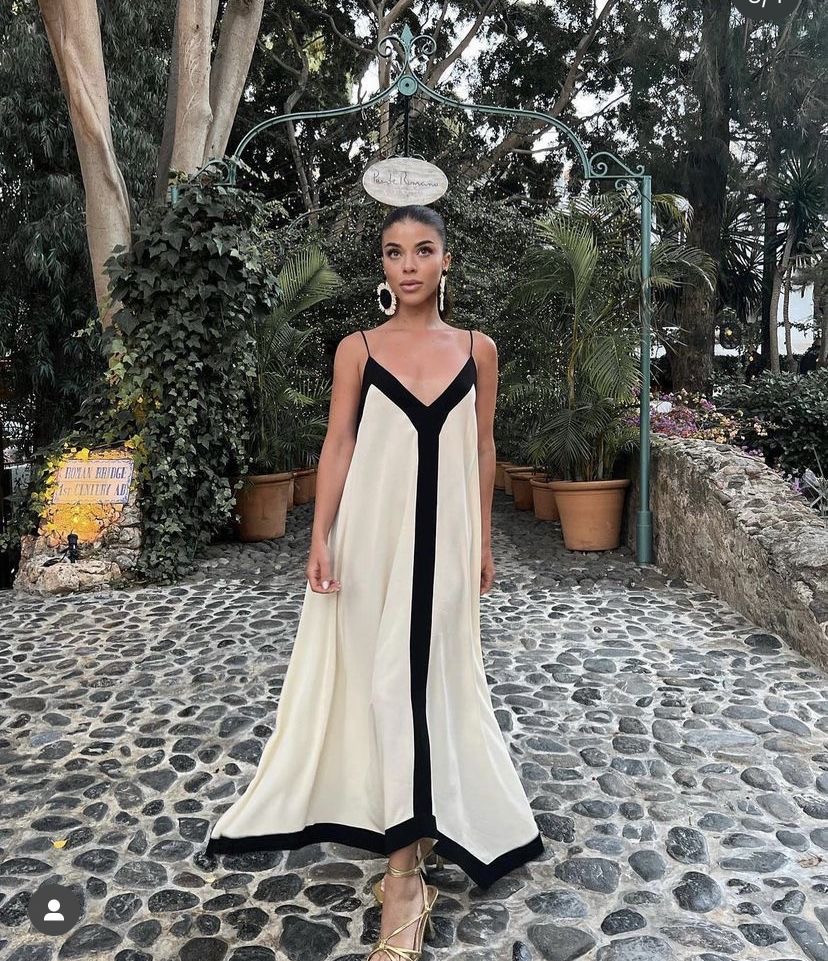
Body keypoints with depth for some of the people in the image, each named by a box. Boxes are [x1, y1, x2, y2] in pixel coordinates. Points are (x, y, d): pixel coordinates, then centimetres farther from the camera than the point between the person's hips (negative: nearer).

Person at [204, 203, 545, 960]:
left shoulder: (478, 349, 6)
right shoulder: (357, 349, 3)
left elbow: (483, 449, 10)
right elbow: (337, 446, 1)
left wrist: (483, 541, 10)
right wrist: (321, 539, -6)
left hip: (443, 534, 1)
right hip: (372, 530, 0)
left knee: (431, 673, 2)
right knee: (384, 677, 1)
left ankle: (405, 866, 14)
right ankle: (409, 864, 19)